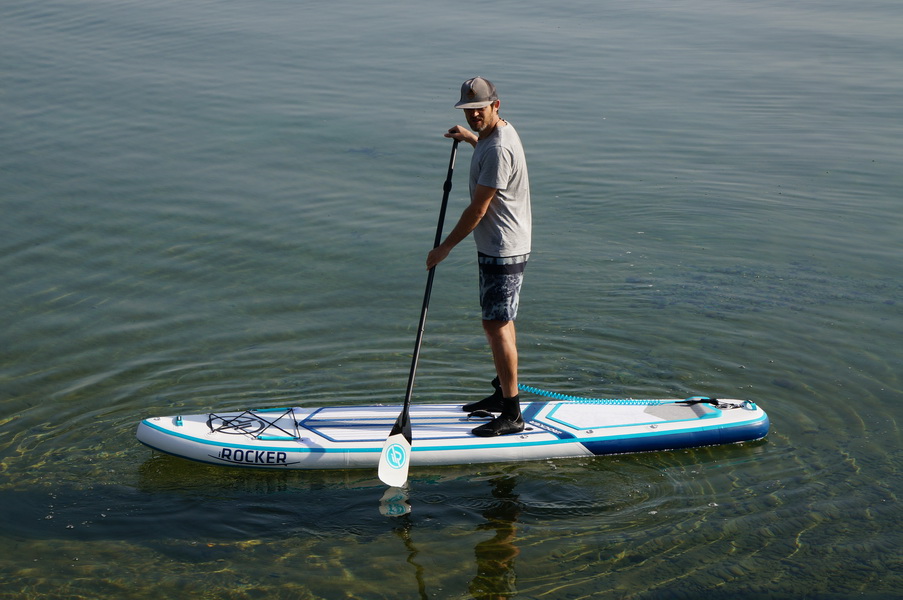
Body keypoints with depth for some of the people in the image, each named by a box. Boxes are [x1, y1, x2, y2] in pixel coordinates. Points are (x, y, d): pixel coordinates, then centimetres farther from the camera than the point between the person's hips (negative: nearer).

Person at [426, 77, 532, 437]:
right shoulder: (499, 133, 9)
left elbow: (478, 209, -21)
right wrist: (471, 139, 34)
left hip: (503, 251, -11)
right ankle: (502, 393, 33)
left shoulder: (497, 150, -23)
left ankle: (512, 415, -5)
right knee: (499, 321, 19)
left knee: (497, 326, -9)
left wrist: (444, 248, -14)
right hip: (496, 246, 11)